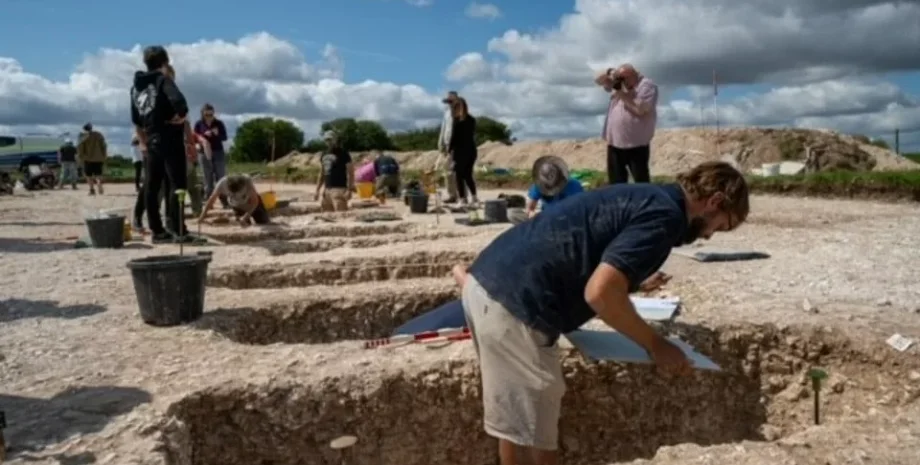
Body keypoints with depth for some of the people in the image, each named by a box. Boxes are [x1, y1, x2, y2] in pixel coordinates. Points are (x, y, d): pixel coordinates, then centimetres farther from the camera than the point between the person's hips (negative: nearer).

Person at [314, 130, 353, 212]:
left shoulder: (343, 154, -3)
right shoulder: (324, 155, 18)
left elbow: (350, 173, -8)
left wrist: (349, 190, -17)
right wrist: (317, 190, 17)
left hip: (339, 189, -7)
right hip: (327, 189, 7)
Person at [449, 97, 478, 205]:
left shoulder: (457, 120, -10)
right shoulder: (472, 119, 9)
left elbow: (454, 136, -9)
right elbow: (472, 135, 13)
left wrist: (450, 150, -3)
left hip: (461, 150, -6)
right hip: (471, 149, 6)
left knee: (459, 176, 2)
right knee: (468, 175, 15)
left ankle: (463, 199, -1)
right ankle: (474, 197, 9)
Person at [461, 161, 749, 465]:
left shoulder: (643, 198, 21)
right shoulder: (665, 215, -8)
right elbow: (600, 292, -19)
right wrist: (654, 345, -5)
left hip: (487, 284, 10)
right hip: (513, 304, -10)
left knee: (515, 420, 25)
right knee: (534, 431, 6)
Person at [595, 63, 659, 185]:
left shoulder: (647, 86, -9)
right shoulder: (618, 83, 11)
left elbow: (639, 110, -20)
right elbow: (599, 81, 15)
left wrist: (622, 94, -14)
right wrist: (610, 73, -6)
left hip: (636, 144, -6)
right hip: (614, 143, 6)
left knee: (642, 182, 1)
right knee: (615, 182, 14)